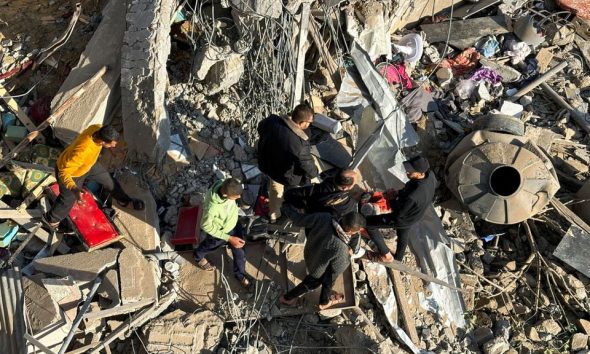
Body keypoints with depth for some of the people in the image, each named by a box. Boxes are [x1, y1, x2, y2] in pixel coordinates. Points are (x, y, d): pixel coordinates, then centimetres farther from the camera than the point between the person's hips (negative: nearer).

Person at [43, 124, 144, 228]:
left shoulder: (97, 128, -30)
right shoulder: (82, 151, -48)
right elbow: (63, 173, -40)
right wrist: (74, 188, -55)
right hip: (70, 172, -6)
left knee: (108, 179, 18)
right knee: (68, 199, 17)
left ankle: (125, 201, 44)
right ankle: (51, 219, 49)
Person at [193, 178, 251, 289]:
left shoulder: (226, 186, -30)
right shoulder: (212, 207, -46)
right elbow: (206, 226, -28)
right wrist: (229, 238, -27)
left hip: (233, 224, 4)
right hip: (218, 232, -4)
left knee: (240, 252, 21)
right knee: (208, 246, 30)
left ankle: (240, 274, 50)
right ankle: (198, 256, 66)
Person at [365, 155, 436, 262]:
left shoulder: (412, 196, -46)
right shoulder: (430, 175, -23)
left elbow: (398, 213, -27)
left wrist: (390, 199, -7)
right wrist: (399, 193, 0)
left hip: (403, 219, -7)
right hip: (413, 214, 8)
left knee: (368, 223, 7)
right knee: (403, 236, 34)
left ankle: (386, 255, 23)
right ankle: (398, 259, 63)